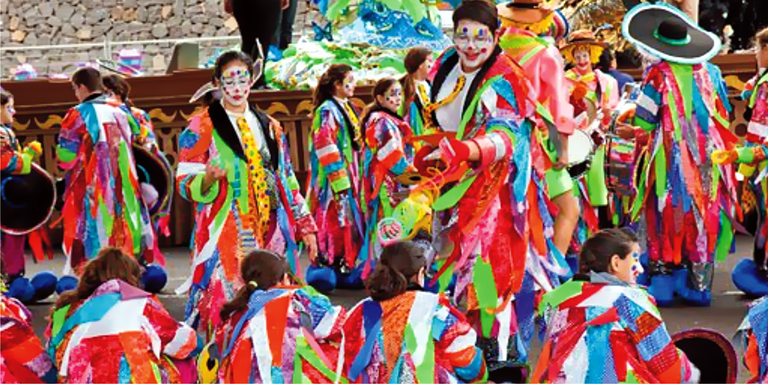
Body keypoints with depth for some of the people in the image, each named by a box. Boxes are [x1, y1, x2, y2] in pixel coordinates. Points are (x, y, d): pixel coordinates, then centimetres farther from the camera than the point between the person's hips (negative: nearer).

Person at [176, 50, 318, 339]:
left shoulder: (268, 127, 18)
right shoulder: (202, 126, 4)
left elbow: (288, 180, 21)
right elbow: (184, 183, -1)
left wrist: (305, 226, 16)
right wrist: (208, 179, -22)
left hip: (271, 234, 4)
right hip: (226, 237, -4)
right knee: (225, 304, -14)